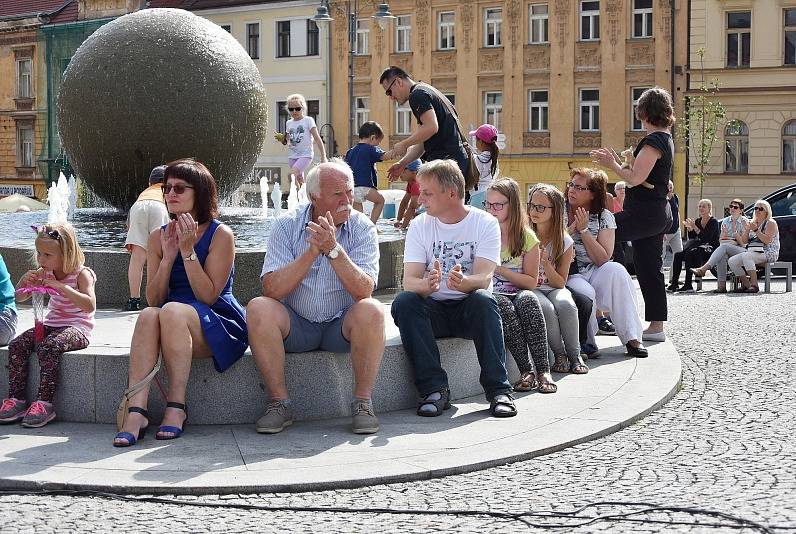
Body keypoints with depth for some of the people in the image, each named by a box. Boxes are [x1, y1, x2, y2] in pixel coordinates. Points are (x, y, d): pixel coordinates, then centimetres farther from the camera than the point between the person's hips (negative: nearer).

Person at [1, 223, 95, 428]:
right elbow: (20, 298, 17)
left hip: (77, 328, -7)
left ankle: (44, 403, -31)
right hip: (50, 325, 7)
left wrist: (61, 287, -32)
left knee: (47, 347, -34)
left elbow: (89, 305, -26)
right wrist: (25, 280, -6)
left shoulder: (81, 274, -10)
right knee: (17, 345, -15)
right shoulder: (45, 273, 9)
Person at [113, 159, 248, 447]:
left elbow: (208, 296, -13)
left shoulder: (220, 234, -5)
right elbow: (153, 300, 2)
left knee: (173, 311, -34)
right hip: (175, 326, 4)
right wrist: (168, 256, -10)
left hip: (219, 328, -4)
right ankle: (136, 410, -41)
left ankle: (176, 406, -30)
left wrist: (188, 250, -17)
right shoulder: (158, 237, 9)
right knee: (148, 315, -29)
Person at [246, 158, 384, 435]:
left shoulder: (363, 228, -6)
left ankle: (362, 402, -17)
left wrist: (334, 249, -29)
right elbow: (271, 289, -17)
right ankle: (280, 402, -15)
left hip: (342, 325, 0)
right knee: (258, 308, -27)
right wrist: (313, 250, -24)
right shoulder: (286, 226, -5)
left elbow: (364, 291, -20)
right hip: (296, 325, 1)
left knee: (371, 310, -31)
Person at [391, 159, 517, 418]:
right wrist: (427, 285, -37)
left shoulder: (485, 223, -5)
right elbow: (409, 281, -12)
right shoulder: (419, 226, 0)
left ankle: (499, 390, -30)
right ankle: (434, 389, -28)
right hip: (433, 310, 2)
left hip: (469, 310, -2)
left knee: (483, 299, -34)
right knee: (403, 302, -28)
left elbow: (484, 278, -19)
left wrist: (463, 282, -44)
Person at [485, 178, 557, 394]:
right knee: (501, 304, -35)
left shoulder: (526, 237, 4)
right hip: (490, 295, 0)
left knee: (527, 299, -34)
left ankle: (543, 370, -35)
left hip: (520, 294, 0)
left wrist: (500, 269, -9)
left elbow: (531, 281, 3)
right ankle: (526, 370, -36)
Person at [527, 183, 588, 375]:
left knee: (566, 304, -34)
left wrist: (545, 263, -18)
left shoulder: (564, 242, -1)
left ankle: (575, 356, -16)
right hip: (530, 289, -1)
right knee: (546, 309, -35)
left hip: (553, 289, 1)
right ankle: (559, 354, -14)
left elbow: (560, 282, -2)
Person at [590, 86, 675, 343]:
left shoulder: (654, 141, -15)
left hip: (645, 213, -10)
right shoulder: (666, 139, 17)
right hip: (658, 213, 10)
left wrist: (611, 164, -6)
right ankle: (656, 326, 15)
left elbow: (635, 178, -21)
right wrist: (617, 160, 15)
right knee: (649, 269, 11)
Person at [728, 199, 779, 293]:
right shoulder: (752, 223, 21)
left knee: (746, 256, -36)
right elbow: (745, 241, 17)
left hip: (767, 253, -7)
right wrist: (747, 229, 2)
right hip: (752, 253, 7)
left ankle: (754, 284, -37)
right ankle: (746, 284, -11)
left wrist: (756, 230, -19)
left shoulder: (770, 223, 0)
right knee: (732, 261, -16)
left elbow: (767, 240, -15)